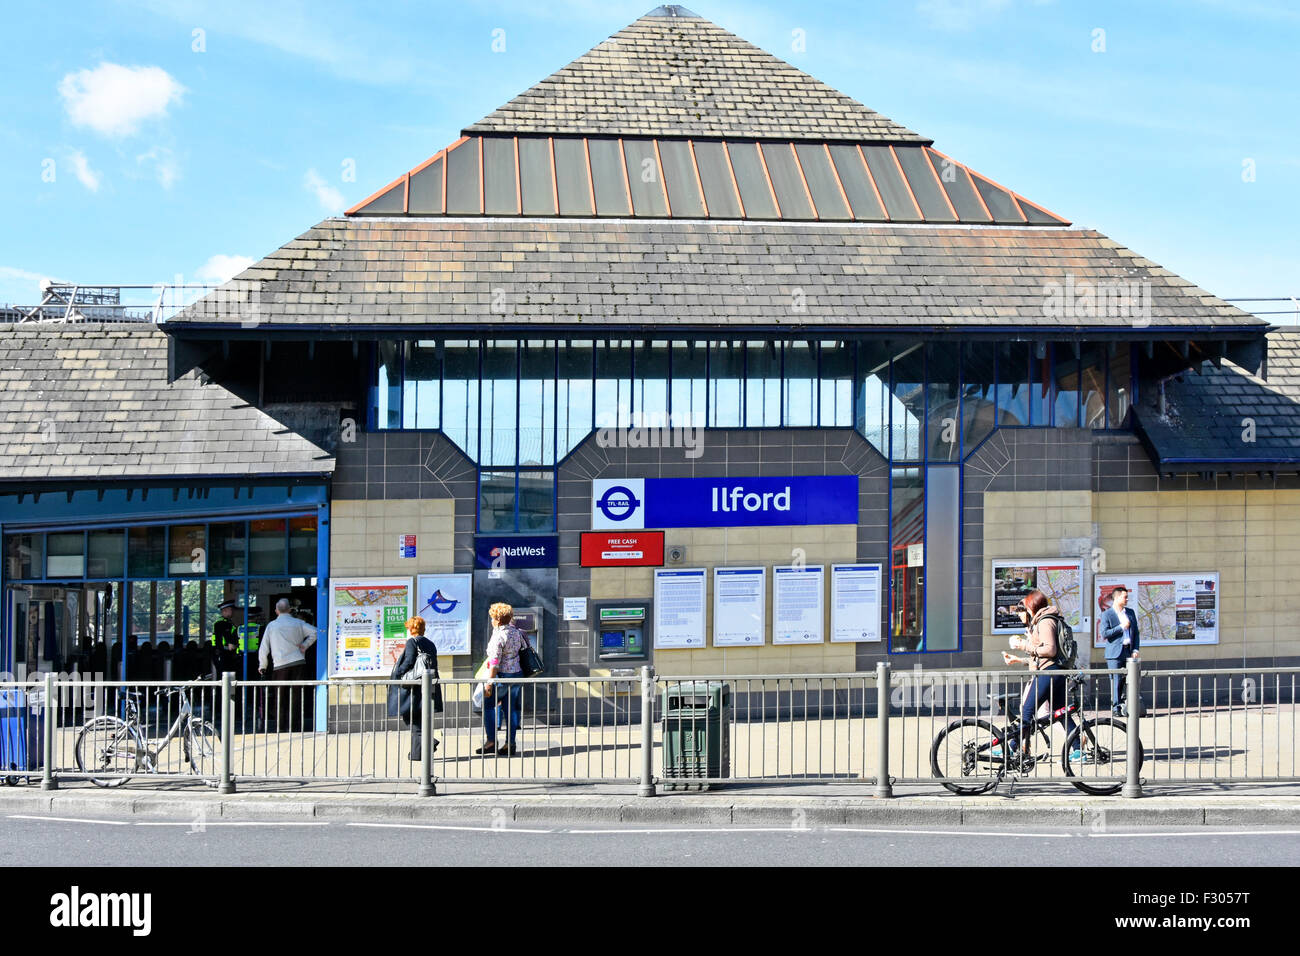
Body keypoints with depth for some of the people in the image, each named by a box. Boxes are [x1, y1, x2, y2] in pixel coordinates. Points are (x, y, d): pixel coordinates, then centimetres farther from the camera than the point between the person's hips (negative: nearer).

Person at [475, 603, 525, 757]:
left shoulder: (498, 636, -16)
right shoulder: (517, 632, 6)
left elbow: (494, 663, -20)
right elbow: (523, 649, 16)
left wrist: (489, 682, -19)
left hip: (502, 676, -7)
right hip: (517, 673, 7)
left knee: (489, 705, 7)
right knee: (511, 709, 10)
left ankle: (491, 742, 5)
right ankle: (510, 744, 11)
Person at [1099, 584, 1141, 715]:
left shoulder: (1130, 613, 15)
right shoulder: (1107, 615, -2)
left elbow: (1136, 632, 17)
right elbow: (1104, 634, -11)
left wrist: (1135, 649, 5)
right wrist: (1121, 627, -13)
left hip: (1128, 652, 5)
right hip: (1115, 653, -5)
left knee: (1129, 680, 1)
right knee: (1116, 681, -5)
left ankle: (1125, 705, 11)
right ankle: (1116, 707, 0)